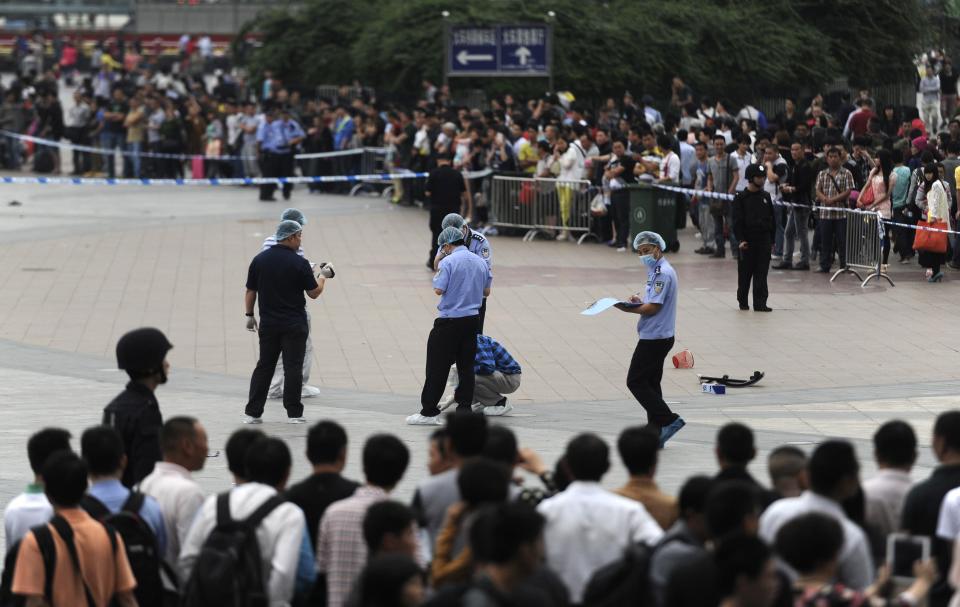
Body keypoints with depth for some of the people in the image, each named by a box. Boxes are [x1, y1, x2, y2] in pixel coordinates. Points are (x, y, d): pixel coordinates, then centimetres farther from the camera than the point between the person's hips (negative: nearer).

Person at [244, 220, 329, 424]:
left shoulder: (259, 260, 1)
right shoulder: (299, 263, -11)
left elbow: (250, 291, 5)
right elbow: (314, 293, -5)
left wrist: (249, 315, 15)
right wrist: (322, 276, 12)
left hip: (268, 324, 4)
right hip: (294, 325, -4)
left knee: (264, 367, 9)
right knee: (293, 367, 1)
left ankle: (252, 413, 7)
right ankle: (293, 413, 2)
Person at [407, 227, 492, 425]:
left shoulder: (448, 262, -12)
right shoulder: (480, 262, 8)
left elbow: (439, 290, -14)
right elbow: (486, 291, 15)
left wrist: (436, 273, 3)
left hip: (450, 320, -6)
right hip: (473, 319, 6)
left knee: (437, 366, 0)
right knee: (466, 365, 10)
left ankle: (429, 411, 2)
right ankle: (465, 408, 8)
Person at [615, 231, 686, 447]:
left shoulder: (663, 273, -18)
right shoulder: (658, 271, 15)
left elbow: (653, 308, -21)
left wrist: (627, 307, -14)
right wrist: (640, 301, 3)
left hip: (654, 338, -10)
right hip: (658, 337, 10)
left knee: (636, 382, -7)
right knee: (650, 383, 13)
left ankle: (669, 420, -9)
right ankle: (655, 433, 15)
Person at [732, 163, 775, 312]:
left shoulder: (766, 196, 9)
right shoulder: (741, 197, -3)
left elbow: (771, 219, 14)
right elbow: (737, 221, -7)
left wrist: (772, 240, 10)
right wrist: (740, 240, -15)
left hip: (764, 240, 3)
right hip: (747, 241, -3)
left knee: (762, 273, -3)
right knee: (745, 273, 6)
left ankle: (760, 303, -4)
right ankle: (743, 301, 21)